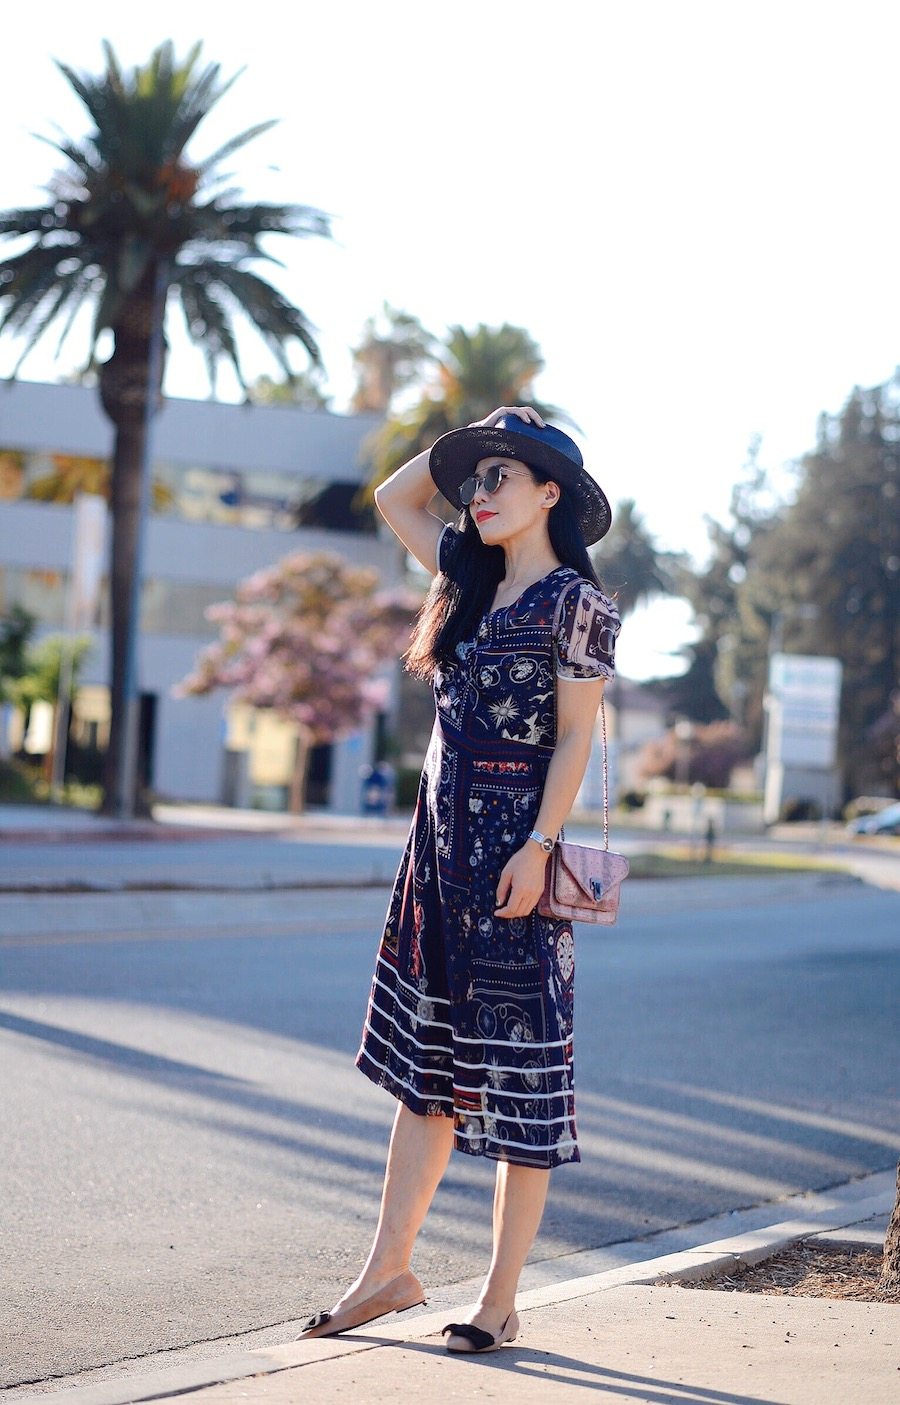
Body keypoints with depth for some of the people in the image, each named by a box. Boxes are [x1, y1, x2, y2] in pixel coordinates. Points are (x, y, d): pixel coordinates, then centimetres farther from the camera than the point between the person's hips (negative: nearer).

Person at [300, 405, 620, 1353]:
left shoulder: (573, 602, -7)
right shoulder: (471, 579, 14)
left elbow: (575, 738, -11)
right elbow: (394, 499, 27)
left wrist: (538, 847, -18)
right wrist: (462, 444, 16)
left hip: (514, 845, -8)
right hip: (442, 845, 8)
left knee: (517, 1070, -1)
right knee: (425, 1062, 10)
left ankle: (500, 1301, 4)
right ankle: (390, 1268, 15)